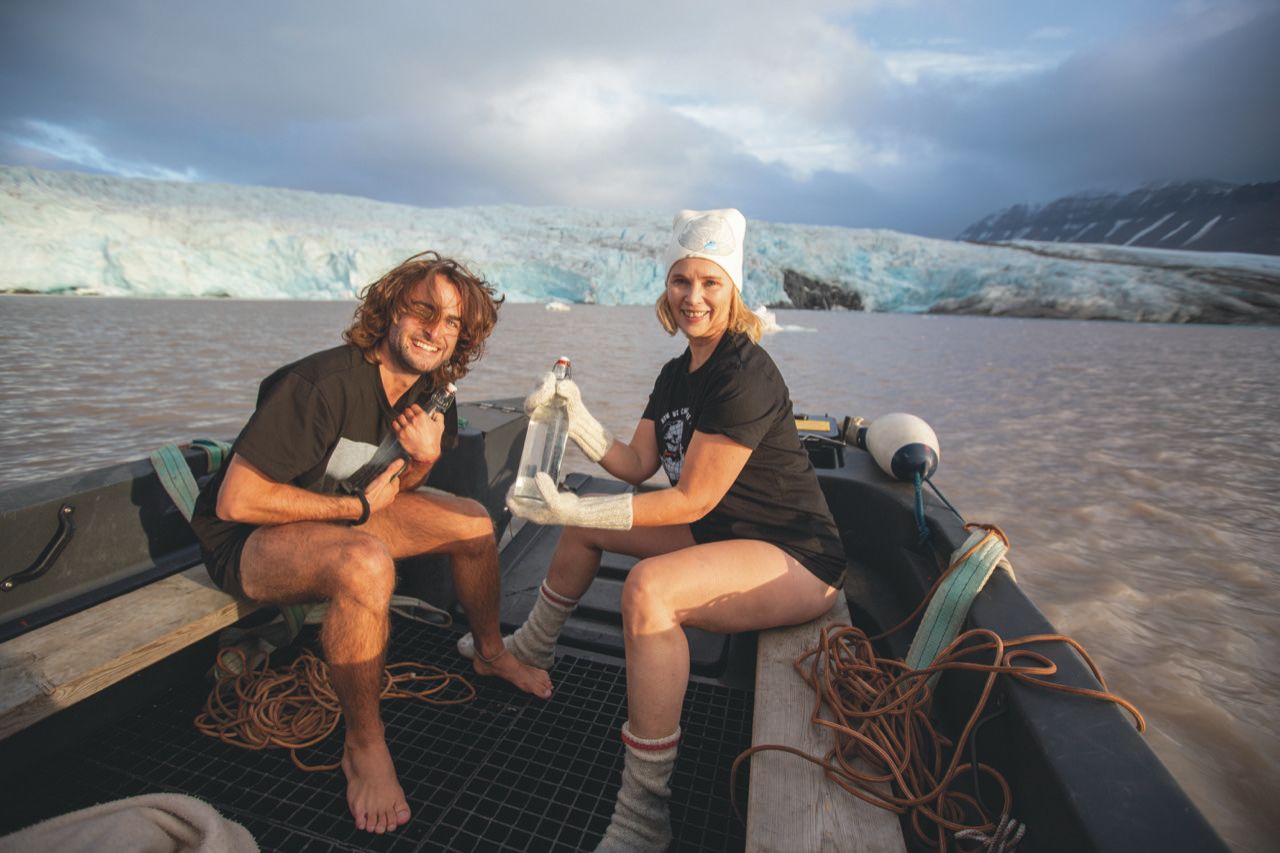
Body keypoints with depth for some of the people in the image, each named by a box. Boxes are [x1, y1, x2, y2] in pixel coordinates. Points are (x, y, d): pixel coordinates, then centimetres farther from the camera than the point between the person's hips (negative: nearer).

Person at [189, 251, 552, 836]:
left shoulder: (430, 392, -4)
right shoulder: (323, 385, -30)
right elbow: (235, 500, -28)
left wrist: (423, 459, -18)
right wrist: (356, 508, -20)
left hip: (337, 513, 8)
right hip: (249, 538, -7)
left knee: (473, 522, 1)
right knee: (367, 564, -38)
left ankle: (491, 655, 25)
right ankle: (363, 746, -13)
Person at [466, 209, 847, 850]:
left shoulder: (745, 374, -23)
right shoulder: (676, 374, 6)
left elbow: (692, 500, -24)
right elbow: (636, 466, 3)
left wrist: (573, 510, -26)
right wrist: (576, 417, -10)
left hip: (798, 558, -9)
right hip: (723, 534, 9)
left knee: (648, 590, -35)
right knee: (583, 523, 12)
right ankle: (531, 650, 35)